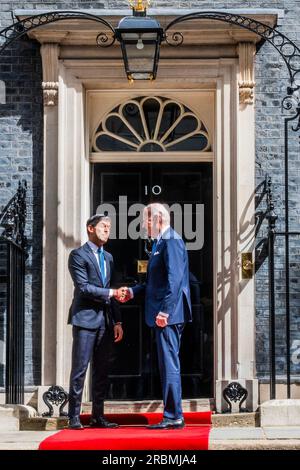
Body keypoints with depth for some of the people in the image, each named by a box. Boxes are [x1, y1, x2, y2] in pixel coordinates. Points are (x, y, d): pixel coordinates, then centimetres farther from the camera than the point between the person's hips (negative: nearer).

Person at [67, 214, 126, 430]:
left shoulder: (108, 257, 19)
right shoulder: (78, 255, -3)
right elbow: (84, 288, -13)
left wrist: (117, 321, 11)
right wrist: (112, 293, -15)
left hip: (105, 321, 7)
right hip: (85, 319, -7)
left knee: (102, 371, 7)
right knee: (80, 369, -6)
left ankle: (98, 416, 11)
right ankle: (74, 417, -4)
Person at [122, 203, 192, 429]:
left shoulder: (171, 241, -13)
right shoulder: (161, 243, 18)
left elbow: (174, 279, -21)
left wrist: (165, 311, -24)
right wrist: (133, 291, 16)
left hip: (169, 314, -10)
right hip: (165, 314, 10)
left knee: (169, 364, -7)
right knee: (169, 364, 12)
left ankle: (173, 417, -4)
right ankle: (173, 415, 17)